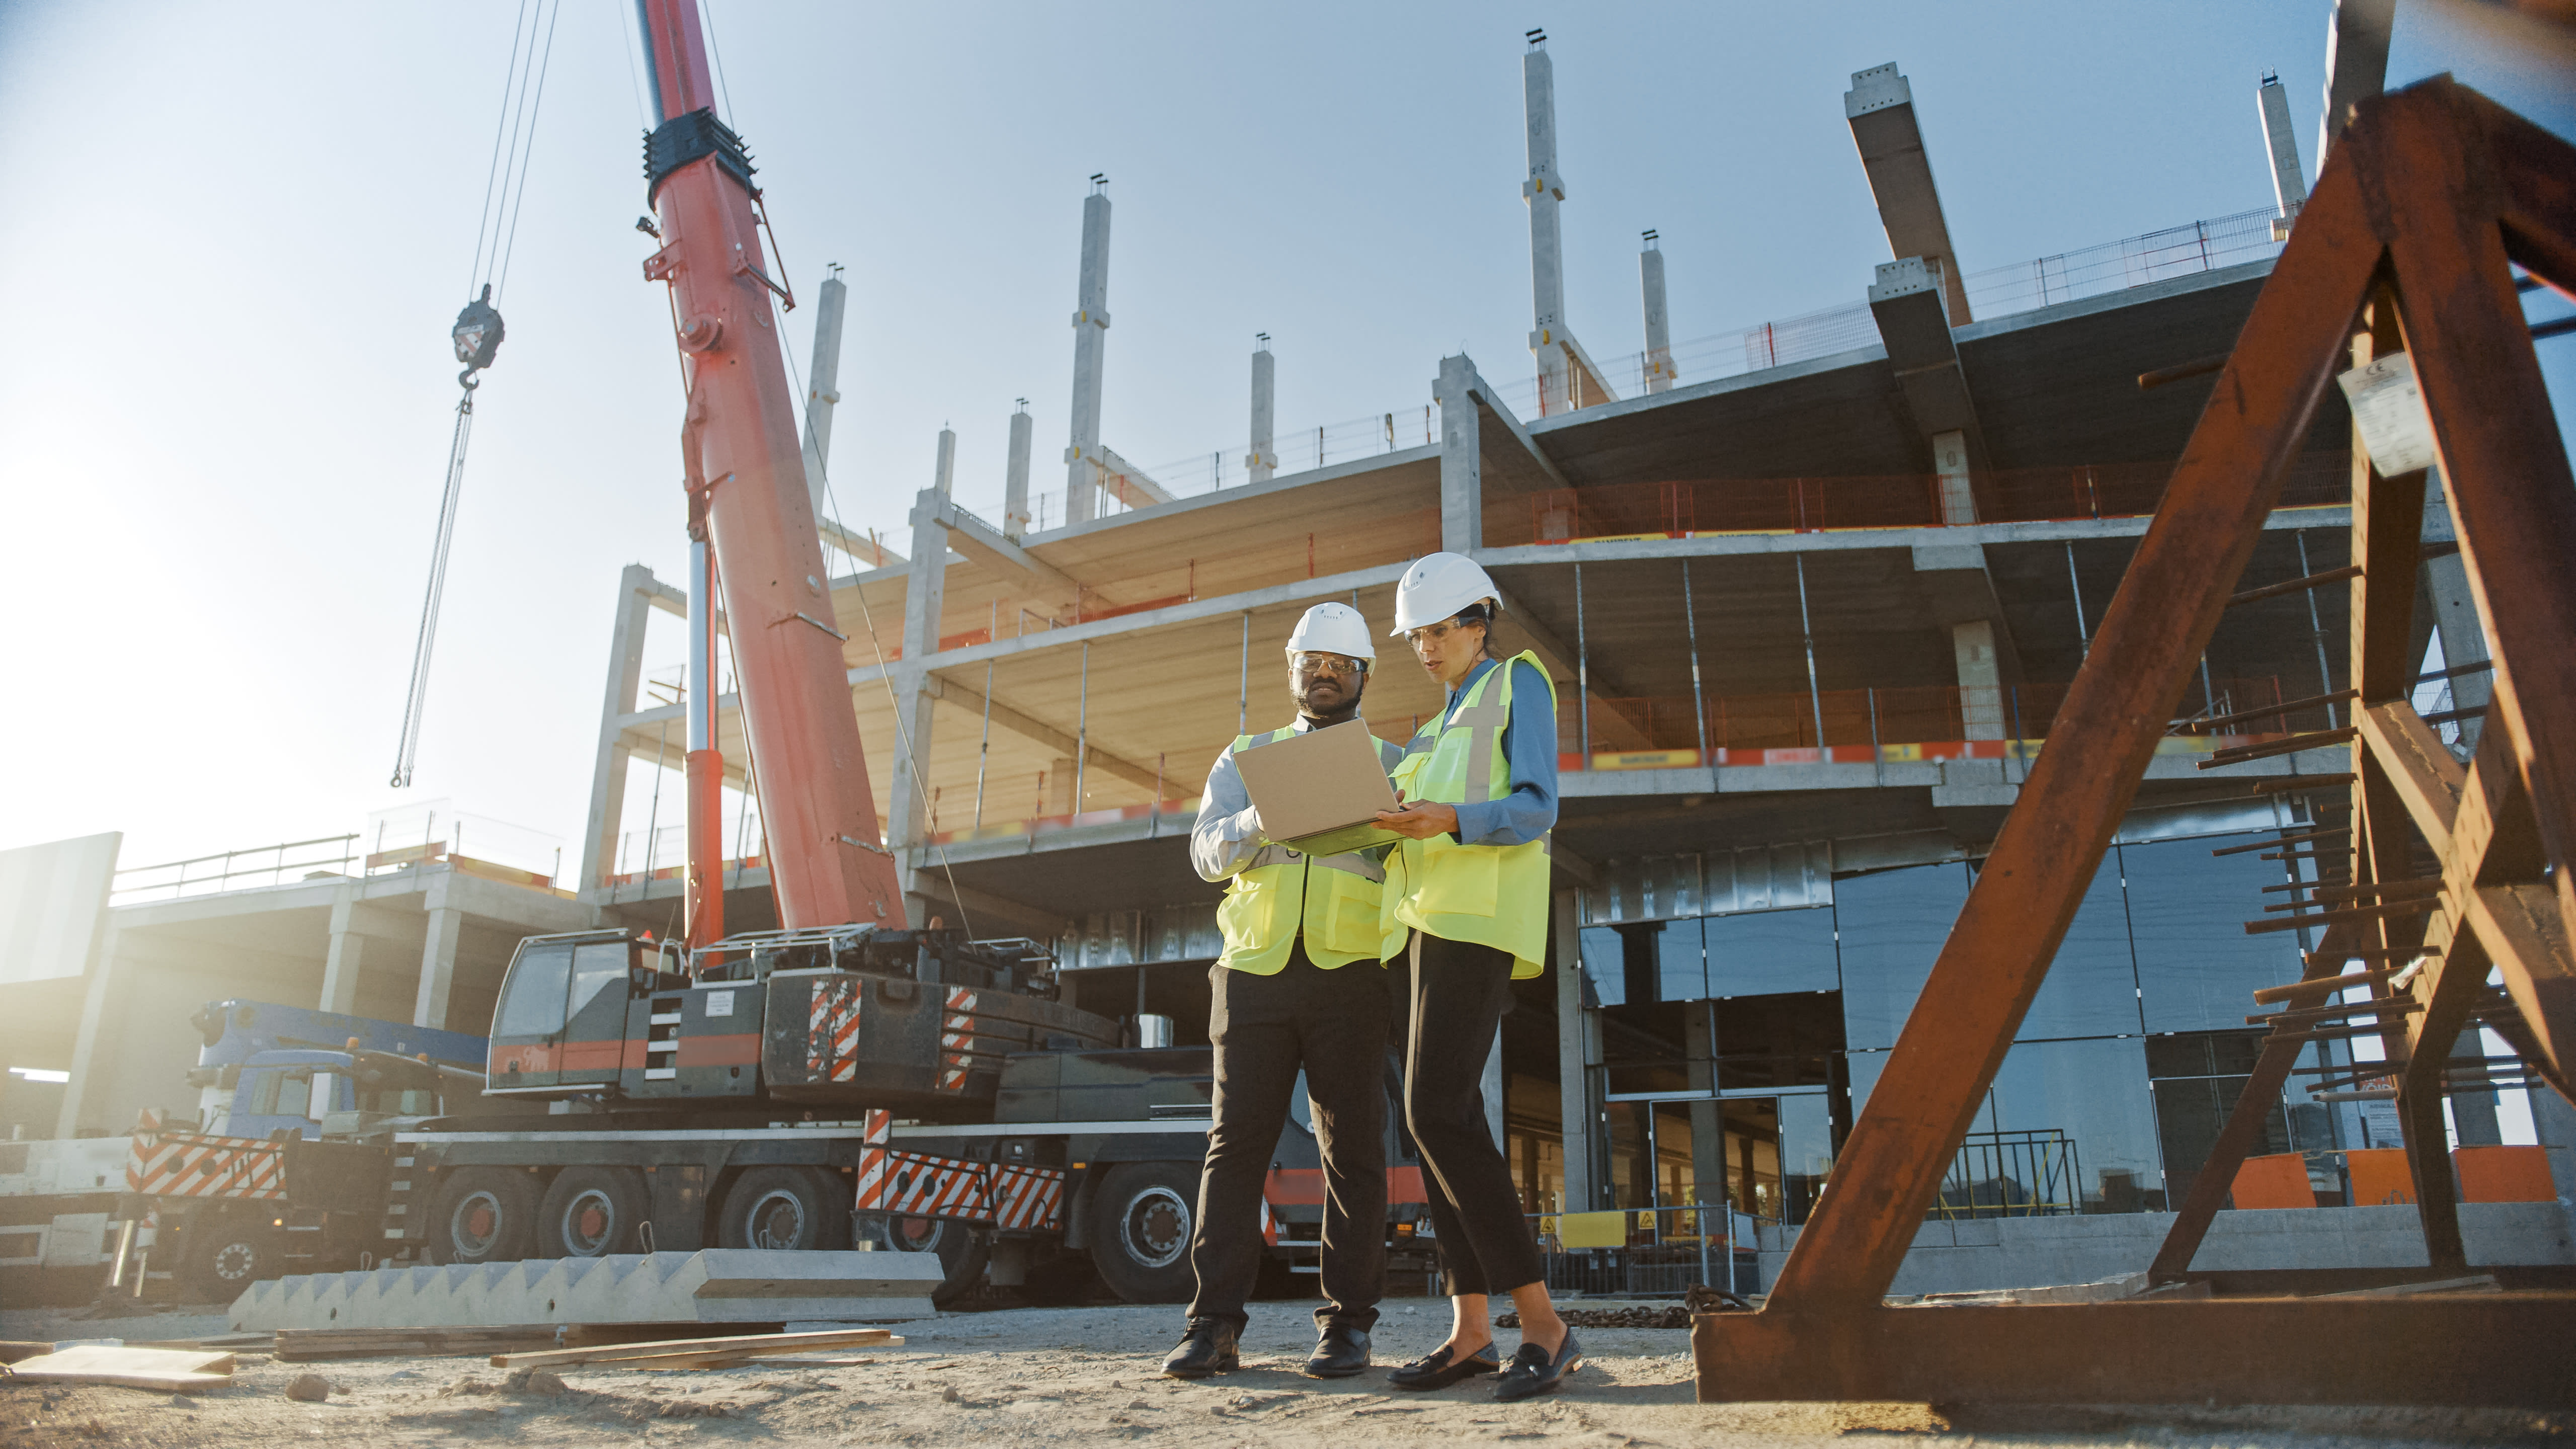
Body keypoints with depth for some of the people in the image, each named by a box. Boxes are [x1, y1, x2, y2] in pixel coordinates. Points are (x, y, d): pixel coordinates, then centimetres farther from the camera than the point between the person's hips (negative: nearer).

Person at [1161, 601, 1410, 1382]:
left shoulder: (1389, 762, 15)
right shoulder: (1245, 758, 18)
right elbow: (1209, 852, 3)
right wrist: (1265, 815, -18)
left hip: (1349, 972, -1)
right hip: (1257, 968, 1)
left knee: (1352, 1148, -1)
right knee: (1237, 1141, -2)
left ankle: (1347, 1325, 6)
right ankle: (1215, 1327, 1)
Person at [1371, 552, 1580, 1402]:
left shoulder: (1518, 683, 3)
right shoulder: (1443, 725, 27)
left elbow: (1535, 808, -10)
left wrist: (1448, 819, -25)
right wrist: (1392, 820, 3)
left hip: (1484, 914, -9)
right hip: (1438, 915, 9)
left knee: (1437, 1110, -18)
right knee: (1445, 1115, 3)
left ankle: (1543, 1326, -15)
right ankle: (1471, 1331, 5)